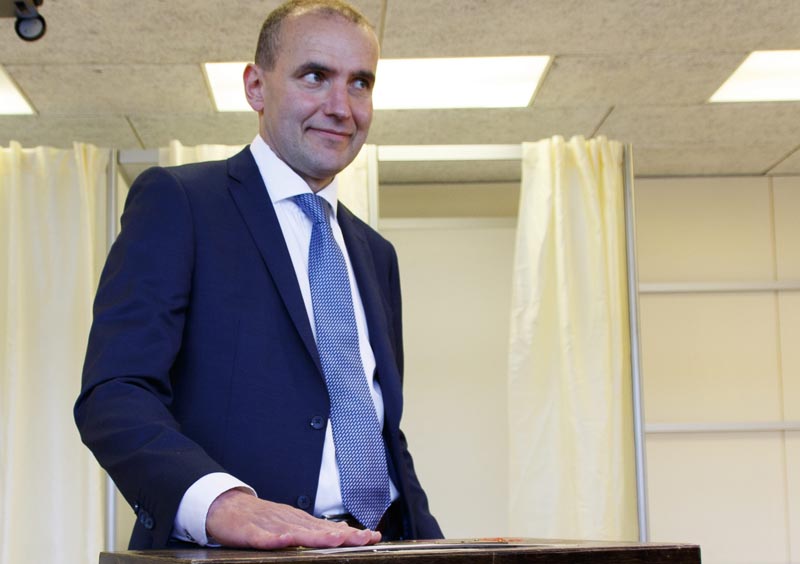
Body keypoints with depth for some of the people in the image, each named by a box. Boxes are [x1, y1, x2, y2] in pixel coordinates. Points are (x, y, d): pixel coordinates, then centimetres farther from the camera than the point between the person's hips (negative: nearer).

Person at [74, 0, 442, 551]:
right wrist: (217, 500, -29)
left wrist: (433, 547, 6)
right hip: (227, 552, -6)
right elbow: (113, 396, -12)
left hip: (376, 547, 6)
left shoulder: (376, 254, 20)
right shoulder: (174, 201, 0)